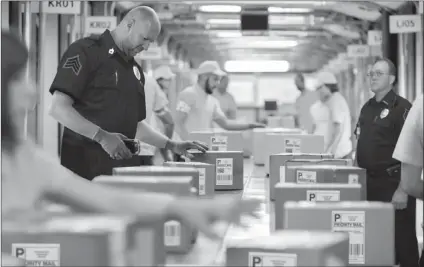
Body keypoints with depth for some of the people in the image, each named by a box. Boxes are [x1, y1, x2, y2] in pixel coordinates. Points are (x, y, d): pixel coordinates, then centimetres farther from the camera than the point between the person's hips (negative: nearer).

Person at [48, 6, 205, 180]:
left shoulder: (135, 70, 18)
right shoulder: (86, 52, -6)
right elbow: (59, 108, -15)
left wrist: (173, 146, 13)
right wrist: (101, 137, -23)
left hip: (123, 167, 7)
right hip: (85, 165, -7)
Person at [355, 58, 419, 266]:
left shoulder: (401, 108, -11)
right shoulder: (367, 108, 12)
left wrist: (403, 190, -20)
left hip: (393, 184, -7)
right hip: (369, 183, 7)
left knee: (401, 240, -1)